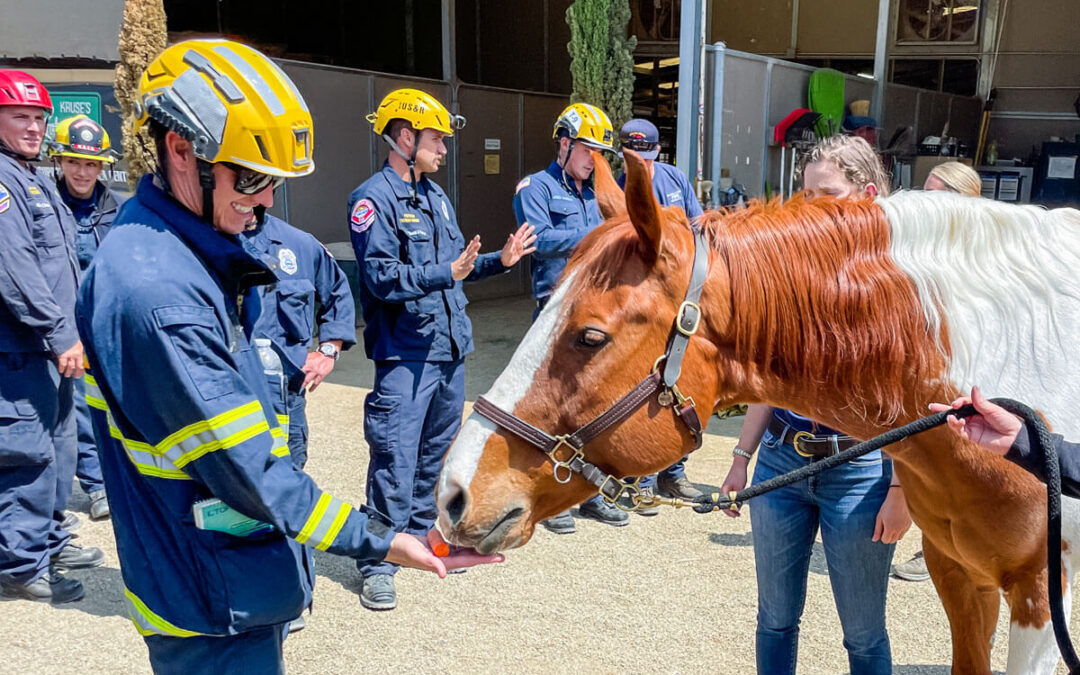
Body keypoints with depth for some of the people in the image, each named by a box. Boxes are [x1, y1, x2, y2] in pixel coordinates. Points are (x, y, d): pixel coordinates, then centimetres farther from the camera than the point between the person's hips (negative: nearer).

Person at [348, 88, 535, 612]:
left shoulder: (436, 196, 15)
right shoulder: (373, 199, -11)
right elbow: (381, 277, -21)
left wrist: (499, 260, 8)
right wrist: (447, 273, -28)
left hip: (450, 349, 8)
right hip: (405, 355, -8)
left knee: (436, 452, 18)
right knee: (395, 460, -6)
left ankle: (420, 536, 34)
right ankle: (378, 565, 6)